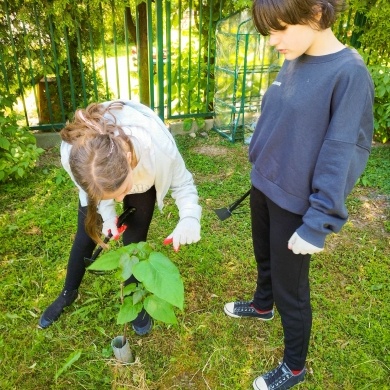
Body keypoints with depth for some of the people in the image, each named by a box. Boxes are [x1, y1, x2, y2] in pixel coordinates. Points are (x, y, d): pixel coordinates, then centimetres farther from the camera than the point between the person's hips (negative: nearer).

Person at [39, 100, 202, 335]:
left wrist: (189, 217, -44)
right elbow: (91, 188, -15)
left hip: (143, 183, -1)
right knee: (85, 237, 12)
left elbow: (182, 182, -26)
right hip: (96, 183, 1)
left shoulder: (159, 145, -46)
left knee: (134, 242, 0)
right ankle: (69, 294, 40)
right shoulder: (73, 153, -41)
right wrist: (108, 214, -26)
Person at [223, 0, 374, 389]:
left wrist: (317, 223, -20)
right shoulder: (293, 62, 1)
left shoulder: (350, 73, -21)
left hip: (295, 202, -7)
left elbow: (340, 156, -21)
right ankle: (262, 305, 57)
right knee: (265, 257, 28)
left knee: (290, 286, 9)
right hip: (264, 186, 7)